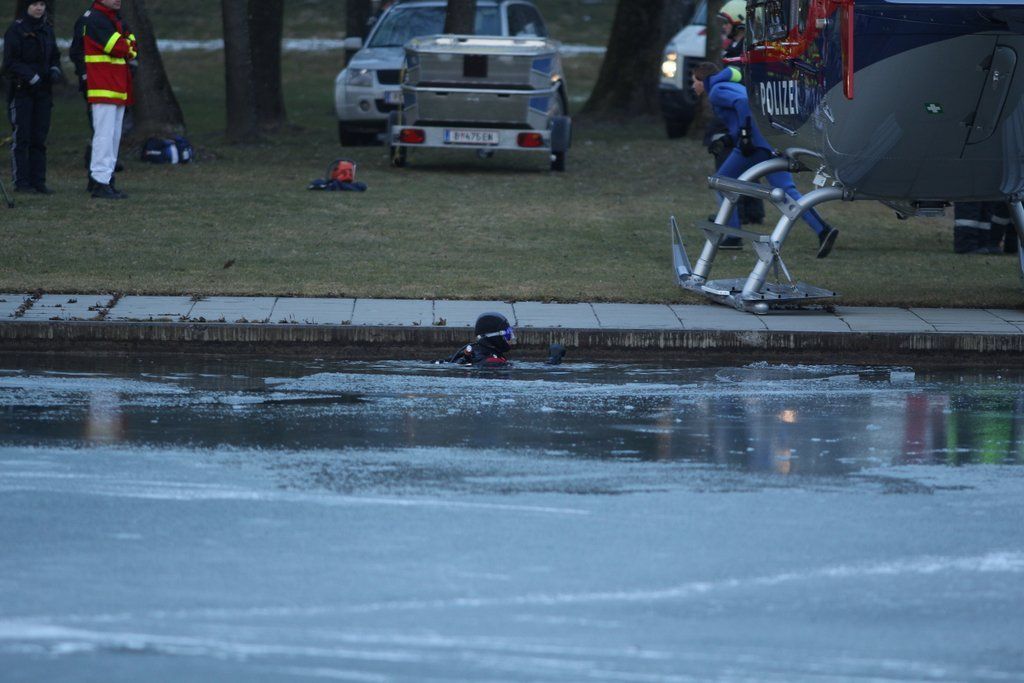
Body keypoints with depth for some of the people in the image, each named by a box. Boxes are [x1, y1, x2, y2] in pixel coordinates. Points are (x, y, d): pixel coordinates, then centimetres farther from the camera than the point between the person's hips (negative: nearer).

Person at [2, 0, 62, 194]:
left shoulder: (46, 29, 11)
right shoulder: (15, 30, -8)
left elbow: (54, 56, 20)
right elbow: (10, 63, -11)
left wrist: (55, 70, -1)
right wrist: (30, 76, -22)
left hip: (42, 91, 6)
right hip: (21, 91, -6)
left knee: (39, 138, 6)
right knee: (21, 137, -5)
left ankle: (38, 181, 8)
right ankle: (21, 182, -3)